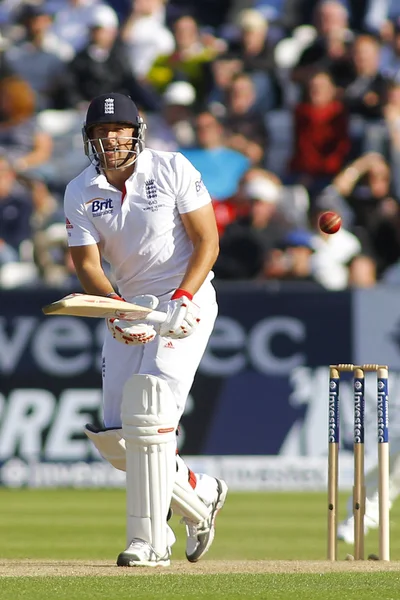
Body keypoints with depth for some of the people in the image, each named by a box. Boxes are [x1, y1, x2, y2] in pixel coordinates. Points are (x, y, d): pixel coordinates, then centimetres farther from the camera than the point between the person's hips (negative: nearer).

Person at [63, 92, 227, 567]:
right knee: (113, 437, 1)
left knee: (149, 413, -20)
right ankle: (200, 495, 25)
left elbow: (207, 242, -9)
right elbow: (87, 265, -8)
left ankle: (149, 541, -16)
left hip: (187, 302, -5)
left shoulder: (173, 170, -10)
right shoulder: (80, 193, -1)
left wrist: (182, 299, -23)